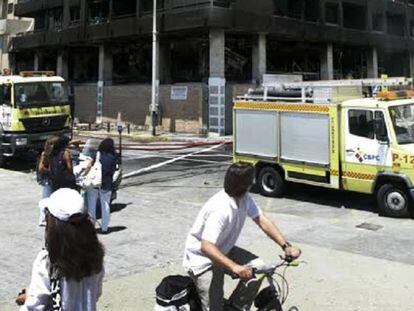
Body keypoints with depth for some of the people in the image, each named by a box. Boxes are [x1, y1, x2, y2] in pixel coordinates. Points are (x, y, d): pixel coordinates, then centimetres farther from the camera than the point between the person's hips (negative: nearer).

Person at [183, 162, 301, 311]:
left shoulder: (245, 198, -9)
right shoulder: (220, 209, -34)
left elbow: (262, 221, -11)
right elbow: (206, 246, -42)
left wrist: (286, 246, -23)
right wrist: (234, 267, -53)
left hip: (224, 251, 8)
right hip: (202, 260, -8)